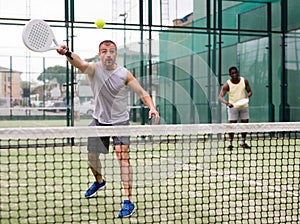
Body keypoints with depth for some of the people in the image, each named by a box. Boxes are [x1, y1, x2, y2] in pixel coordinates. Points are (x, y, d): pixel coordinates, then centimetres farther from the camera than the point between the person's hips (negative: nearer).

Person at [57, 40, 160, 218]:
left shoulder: (124, 74, -9)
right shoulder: (94, 69, -11)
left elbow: (142, 93, -6)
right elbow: (80, 63, -33)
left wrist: (152, 107, -26)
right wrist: (67, 53, -55)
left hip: (120, 121, -2)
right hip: (99, 120, 3)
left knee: (123, 157, -18)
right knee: (92, 156, 14)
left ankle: (129, 201, -16)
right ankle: (99, 181, 47)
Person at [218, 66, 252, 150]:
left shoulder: (244, 81, -4)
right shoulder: (227, 84, -14)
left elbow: (249, 91, 8)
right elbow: (220, 97, -21)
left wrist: (247, 96, -16)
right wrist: (227, 103, -40)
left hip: (244, 106, 4)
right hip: (233, 106, -3)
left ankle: (243, 142, 22)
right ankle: (230, 143, 1)